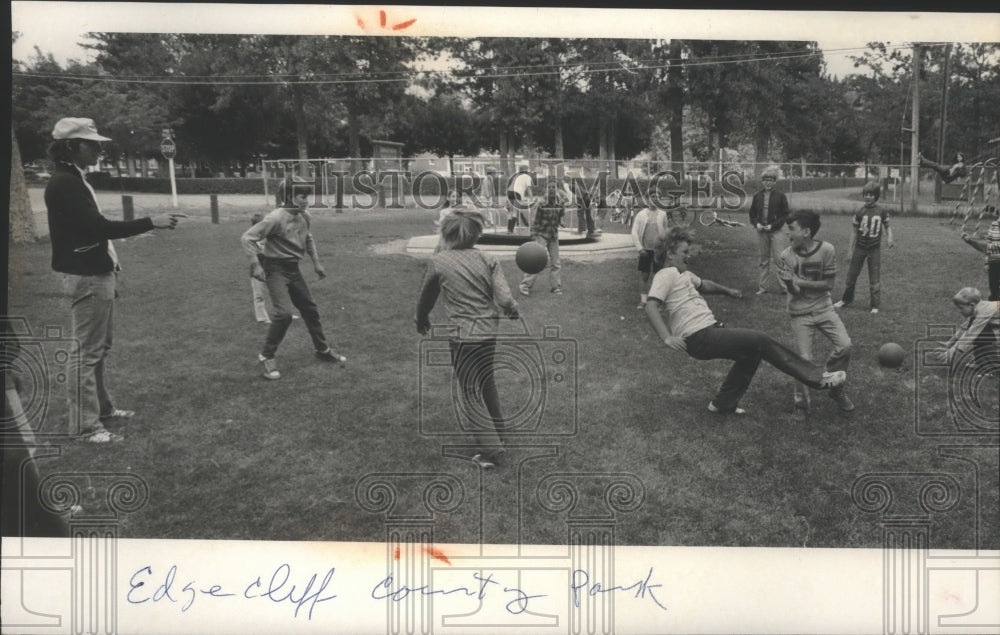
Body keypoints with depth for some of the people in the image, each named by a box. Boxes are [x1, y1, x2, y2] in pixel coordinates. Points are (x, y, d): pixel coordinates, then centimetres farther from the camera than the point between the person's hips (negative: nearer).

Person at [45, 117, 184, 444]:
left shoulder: (75, 180, 14)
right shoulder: (64, 183, -17)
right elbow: (98, 227, -25)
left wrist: (109, 263, 16)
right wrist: (151, 222, -25)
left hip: (96, 274, 10)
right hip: (86, 278, -10)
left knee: (98, 348, 18)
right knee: (87, 352, -6)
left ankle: (102, 407, 30)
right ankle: (85, 425, 0)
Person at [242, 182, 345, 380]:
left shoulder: (305, 217, 1)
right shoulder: (276, 218, -22)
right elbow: (248, 237, -20)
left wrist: (316, 262, 18)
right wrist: (255, 264, -26)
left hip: (293, 269, 8)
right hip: (276, 269, -8)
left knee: (310, 309, 14)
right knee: (284, 313, -19)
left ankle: (323, 350, 30)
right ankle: (266, 357, -3)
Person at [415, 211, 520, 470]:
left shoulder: (438, 261, -6)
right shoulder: (488, 259, -3)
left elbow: (425, 297, 10)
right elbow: (505, 299, -11)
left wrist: (422, 320, 29)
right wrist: (513, 312, 12)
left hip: (463, 337, -4)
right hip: (490, 332, 4)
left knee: (471, 394, 7)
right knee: (487, 385, 25)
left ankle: (490, 451, 5)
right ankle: (497, 435, 41)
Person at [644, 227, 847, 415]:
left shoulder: (683, 274, 19)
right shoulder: (666, 275, -12)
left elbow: (704, 285, 40)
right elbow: (651, 307, -25)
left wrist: (727, 291, 42)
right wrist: (667, 337, -33)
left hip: (710, 329, 11)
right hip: (700, 338, -11)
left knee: (752, 351, 19)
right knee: (761, 341, -9)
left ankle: (723, 403, 25)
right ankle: (818, 378, -1)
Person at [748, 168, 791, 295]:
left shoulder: (780, 196, -1)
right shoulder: (757, 196, 8)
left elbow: (785, 215, -1)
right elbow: (752, 213, 15)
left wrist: (773, 225, -11)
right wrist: (756, 224, -4)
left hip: (775, 231, -3)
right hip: (761, 231, 3)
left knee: (778, 259, -7)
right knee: (763, 260, 7)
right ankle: (763, 287, 14)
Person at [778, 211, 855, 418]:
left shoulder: (827, 250, -10)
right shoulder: (786, 257, -11)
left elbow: (829, 284, -9)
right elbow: (793, 290, -12)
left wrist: (801, 282, -15)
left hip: (824, 309, 1)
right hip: (800, 314, -1)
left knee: (844, 345, -15)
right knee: (805, 360, -7)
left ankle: (837, 389, 11)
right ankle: (800, 401, 16)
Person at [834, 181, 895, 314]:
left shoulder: (882, 211, -6)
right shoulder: (860, 212, -4)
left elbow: (887, 226, 5)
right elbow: (855, 231, 3)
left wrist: (889, 237, -16)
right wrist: (851, 249, 3)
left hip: (875, 248, -1)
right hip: (860, 247, 1)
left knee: (875, 278, 2)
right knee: (852, 274, 9)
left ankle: (875, 305, 11)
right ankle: (846, 299, 26)